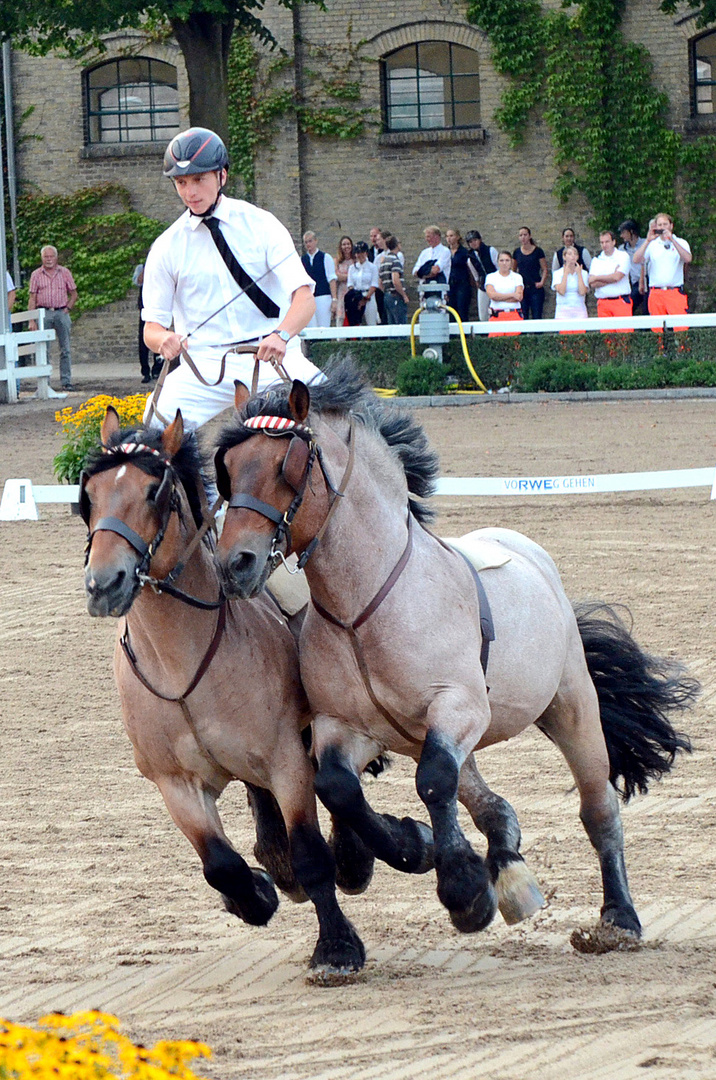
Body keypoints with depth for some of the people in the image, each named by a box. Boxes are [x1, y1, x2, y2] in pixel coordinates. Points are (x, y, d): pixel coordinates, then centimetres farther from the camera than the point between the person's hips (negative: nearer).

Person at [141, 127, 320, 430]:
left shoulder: (260, 224, 4)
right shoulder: (167, 247, 8)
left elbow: (304, 297, -6)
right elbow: (152, 326, 7)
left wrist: (281, 335, -28)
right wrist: (164, 340, -19)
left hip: (274, 360, 0)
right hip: (206, 365, 0)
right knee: (161, 419, -30)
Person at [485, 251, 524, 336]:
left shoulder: (517, 277, 11)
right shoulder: (491, 277, 11)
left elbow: (519, 297, -2)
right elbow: (492, 294, -5)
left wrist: (499, 297, -4)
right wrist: (512, 295, -5)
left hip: (514, 316, 0)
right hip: (497, 316, 0)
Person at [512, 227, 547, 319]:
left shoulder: (537, 251, -1)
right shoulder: (517, 252, 8)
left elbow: (544, 269, 3)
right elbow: (513, 269, 19)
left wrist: (542, 282, -11)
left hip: (535, 288, -3)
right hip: (521, 289, 3)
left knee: (536, 317, -4)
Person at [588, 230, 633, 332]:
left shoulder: (623, 256, 4)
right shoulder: (596, 260, 13)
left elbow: (617, 277, -10)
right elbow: (592, 284, 0)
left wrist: (597, 278, 0)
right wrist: (611, 278, -7)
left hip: (621, 301, -3)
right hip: (603, 303, 3)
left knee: (625, 332, -12)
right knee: (606, 334, -3)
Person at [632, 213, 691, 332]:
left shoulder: (680, 242, 9)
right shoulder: (652, 244, 12)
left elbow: (688, 258, -10)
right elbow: (636, 260, -1)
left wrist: (671, 239, -15)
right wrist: (648, 240, -10)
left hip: (676, 293, -2)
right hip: (656, 294, 2)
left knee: (681, 329, -12)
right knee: (657, 329, -3)